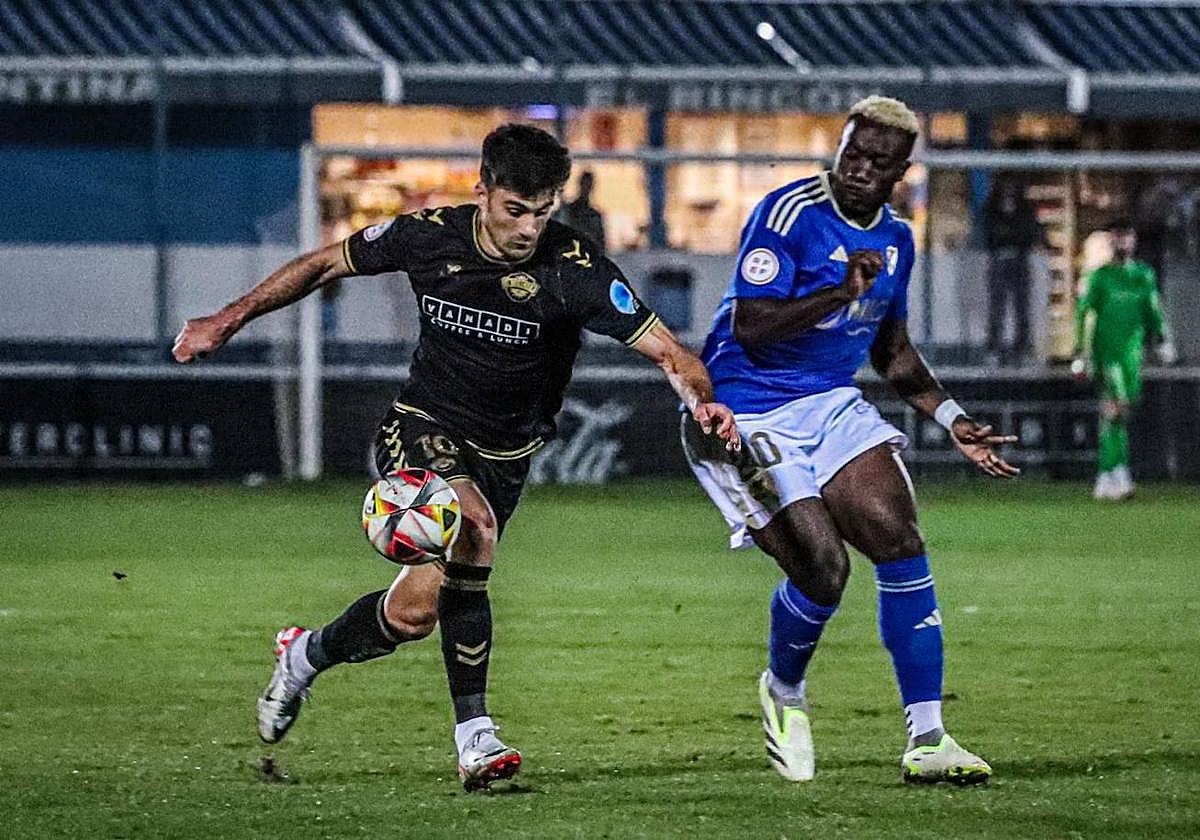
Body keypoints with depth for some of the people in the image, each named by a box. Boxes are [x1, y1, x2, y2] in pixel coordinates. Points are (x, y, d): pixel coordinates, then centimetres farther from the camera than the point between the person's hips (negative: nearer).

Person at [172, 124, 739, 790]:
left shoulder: (573, 267, -18)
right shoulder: (430, 236, -12)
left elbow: (667, 350, -21)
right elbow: (327, 263, 5)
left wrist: (702, 400, -42)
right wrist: (229, 320, 3)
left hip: (503, 454, 1)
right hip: (420, 429, -1)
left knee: (417, 608, -13)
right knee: (474, 529, -30)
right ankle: (475, 734, -18)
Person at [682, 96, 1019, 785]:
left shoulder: (896, 238, 8)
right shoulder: (789, 213, -16)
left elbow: (892, 350, 22)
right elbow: (749, 327, -23)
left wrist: (955, 421, 12)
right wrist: (841, 292, -31)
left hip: (833, 405, 7)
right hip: (747, 412, -7)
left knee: (901, 543, -10)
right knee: (823, 567, -16)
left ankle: (927, 740, -8)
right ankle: (784, 692, 17)